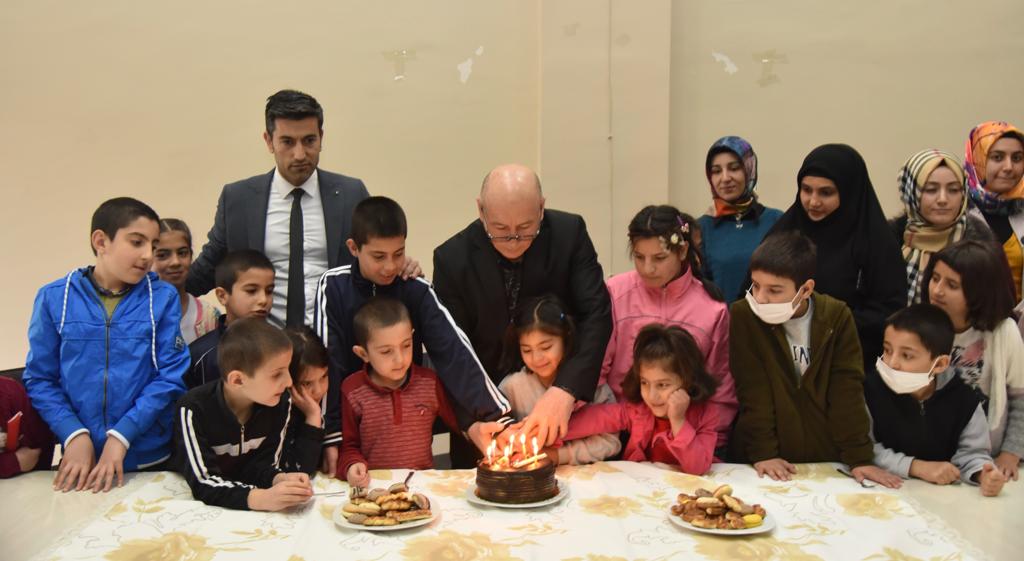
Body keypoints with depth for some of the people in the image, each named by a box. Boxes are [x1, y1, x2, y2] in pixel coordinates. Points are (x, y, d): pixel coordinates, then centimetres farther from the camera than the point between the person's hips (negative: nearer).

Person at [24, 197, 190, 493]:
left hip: (151, 456, 0)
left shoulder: (163, 298, -4)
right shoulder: (54, 298, -3)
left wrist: (121, 436, -14)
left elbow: (171, 376, -6)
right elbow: (40, 378, 0)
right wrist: (75, 435, -13)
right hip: (81, 460, 1)